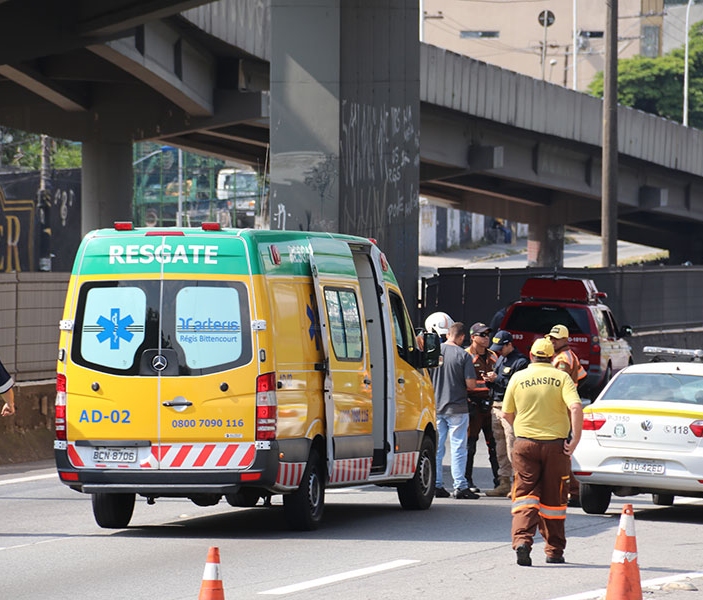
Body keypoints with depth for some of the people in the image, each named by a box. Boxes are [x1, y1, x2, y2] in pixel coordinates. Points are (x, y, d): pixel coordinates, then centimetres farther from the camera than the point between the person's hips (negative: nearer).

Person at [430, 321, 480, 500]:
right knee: (458, 447, 0)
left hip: (435, 406, 4)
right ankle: (460, 486, -1)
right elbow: (471, 383, -13)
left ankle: (436, 485, 12)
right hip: (457, 407, -4)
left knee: (436, 447, 10)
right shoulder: (463, 355, -11)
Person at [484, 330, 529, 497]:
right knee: (500, 448, 10)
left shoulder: (520, 361, -8)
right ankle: (504, 483, 14)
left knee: (513, 447, -11)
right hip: (496, 407, 9)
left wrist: (498, 379, -18)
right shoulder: (500, 359, 21)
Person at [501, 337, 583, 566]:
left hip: (525, 444, 0)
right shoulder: (562, 378, -2)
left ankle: (522, 540, -22)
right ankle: (554, 551, 17)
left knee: (525, 494, 1)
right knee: (553, 499, 11)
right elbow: (576, 407, -16)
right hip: (556, 444, 0)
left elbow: (507, 413, 9)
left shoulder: (518, 378, 3)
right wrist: (575, 438, -10)